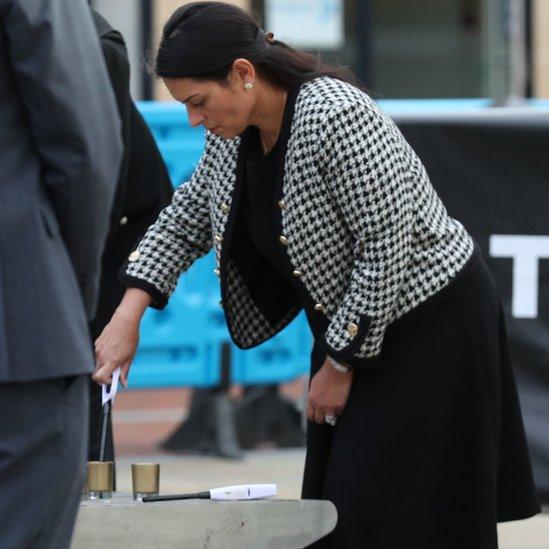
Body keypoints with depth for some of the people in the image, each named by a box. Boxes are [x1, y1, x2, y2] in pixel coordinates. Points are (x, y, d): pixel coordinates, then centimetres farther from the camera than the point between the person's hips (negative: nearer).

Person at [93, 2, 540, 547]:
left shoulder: (336, 117, -28)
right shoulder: (233, 132, -2)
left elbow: (388, 248, -26)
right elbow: (186, 218, 12)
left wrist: (341, 364, -17)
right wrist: (128, 313, -1)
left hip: (430, 327, -9)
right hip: (351, 322, 9)